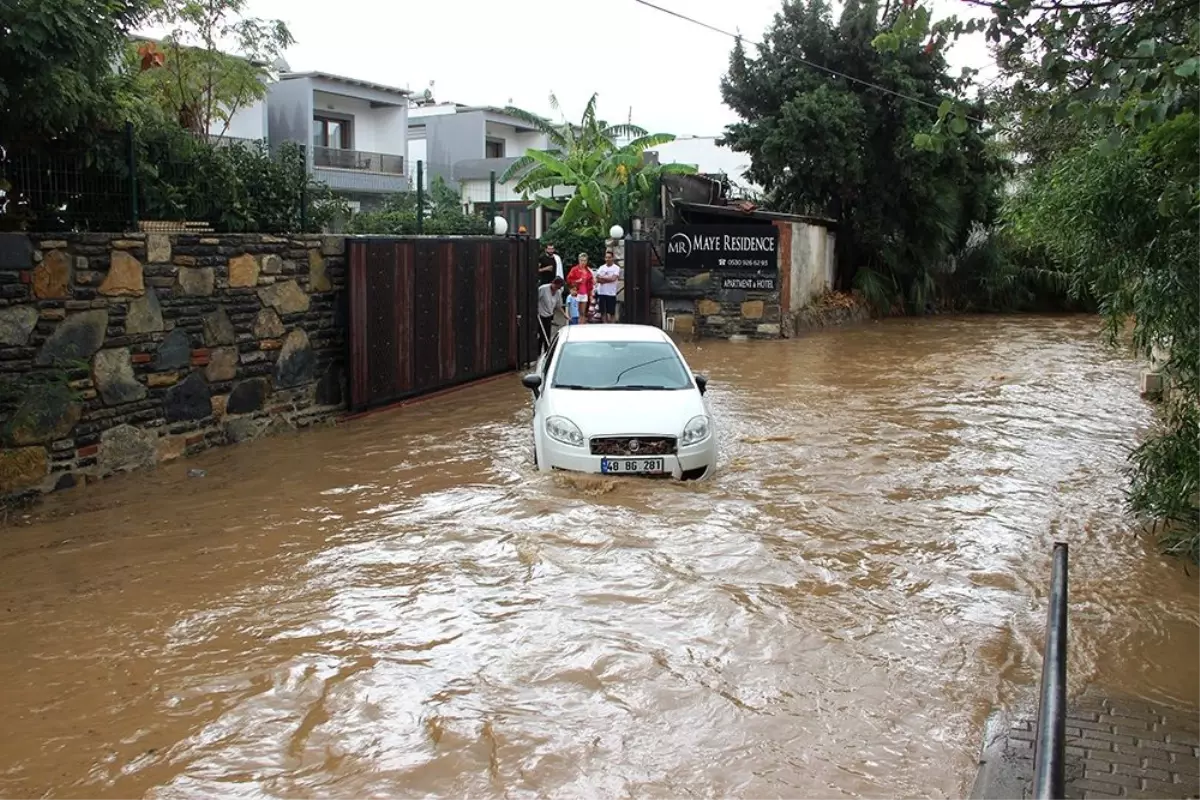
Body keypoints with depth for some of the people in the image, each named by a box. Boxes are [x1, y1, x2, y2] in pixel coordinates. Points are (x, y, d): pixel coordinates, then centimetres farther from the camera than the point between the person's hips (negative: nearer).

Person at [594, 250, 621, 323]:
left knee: (612, 313, -1)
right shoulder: (601, 267, 11)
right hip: (601, 292, 4)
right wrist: (608, 279, -12)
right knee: (603, 312, 7)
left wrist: (602, 278, -6)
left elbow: (613, 278, -15)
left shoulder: (616, 268, -2)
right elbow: (598, 279, 0)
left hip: (611, 293, -4)